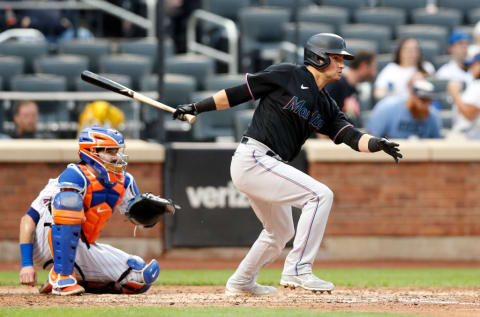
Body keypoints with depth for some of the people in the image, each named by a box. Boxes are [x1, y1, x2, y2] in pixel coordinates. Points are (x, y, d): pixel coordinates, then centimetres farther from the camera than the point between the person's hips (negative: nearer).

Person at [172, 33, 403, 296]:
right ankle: (297, 269, -20)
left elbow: (350, 136, 2)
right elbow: (238, 93, -1)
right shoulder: (288, 76, -5)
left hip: (269, 166, 9)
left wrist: (376, 144, -18)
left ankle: (241, 283, 42)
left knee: (281, 232, 25)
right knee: (320, 194, -19)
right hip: (252, 159, -9)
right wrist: (197, 108, 0)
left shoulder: (325, 106, 14)